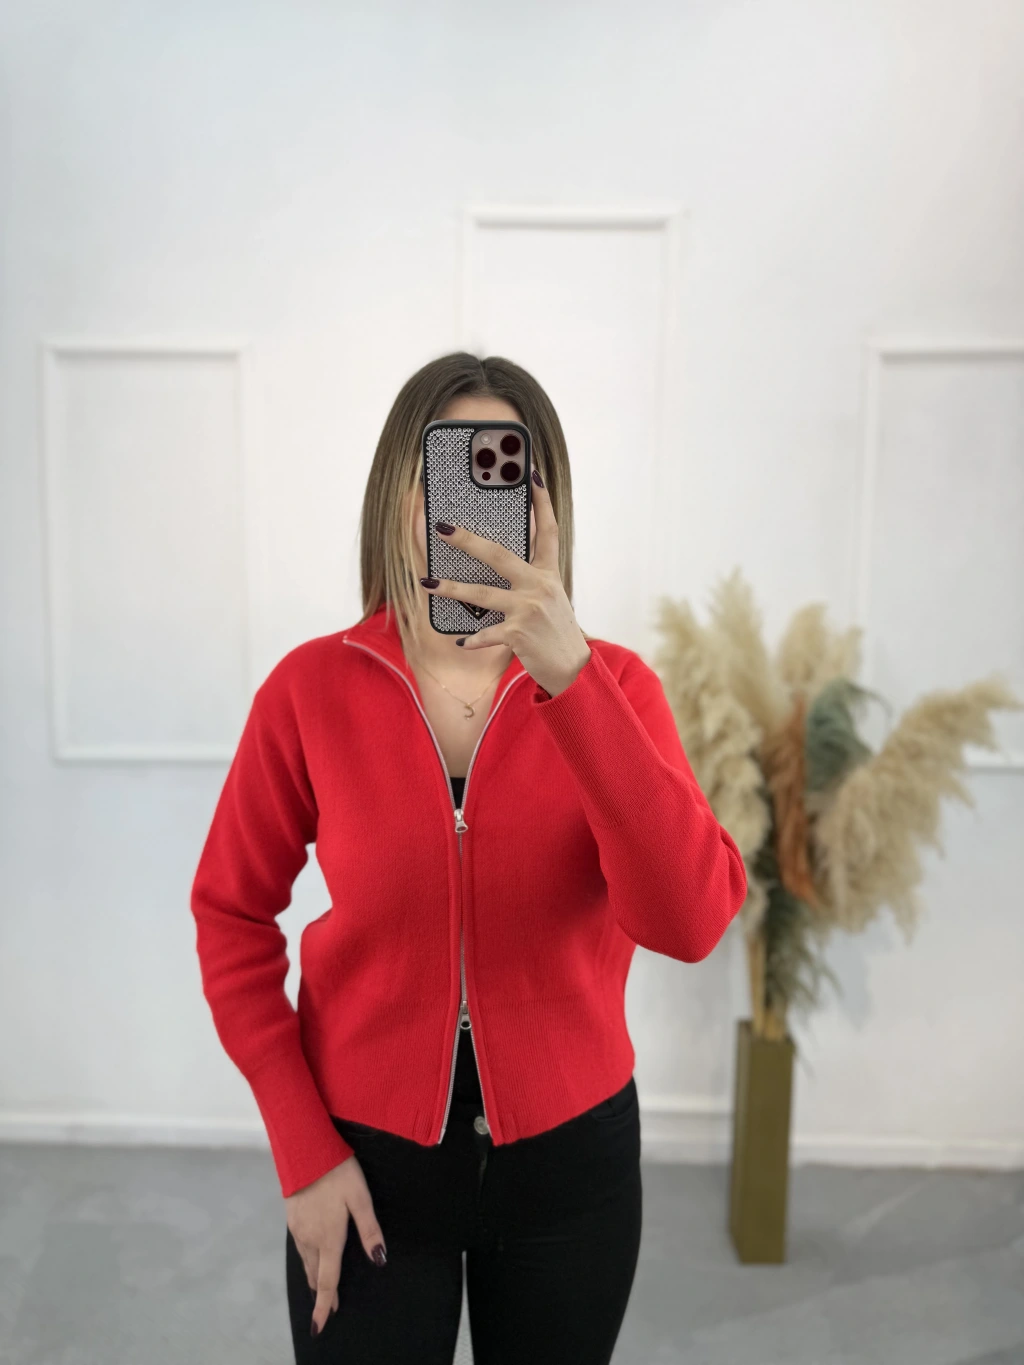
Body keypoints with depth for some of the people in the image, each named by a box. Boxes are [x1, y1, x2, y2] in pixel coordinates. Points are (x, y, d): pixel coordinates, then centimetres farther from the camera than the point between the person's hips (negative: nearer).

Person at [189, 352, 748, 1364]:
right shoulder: (311, 689, -11)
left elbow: (689, 922, -25)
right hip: (365, 1155, -1)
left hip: (569, 1153, 1)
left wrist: (568, 673, -35)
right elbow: (231, 911, -2)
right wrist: (302, 1149, -5)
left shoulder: (611, 686, -11)